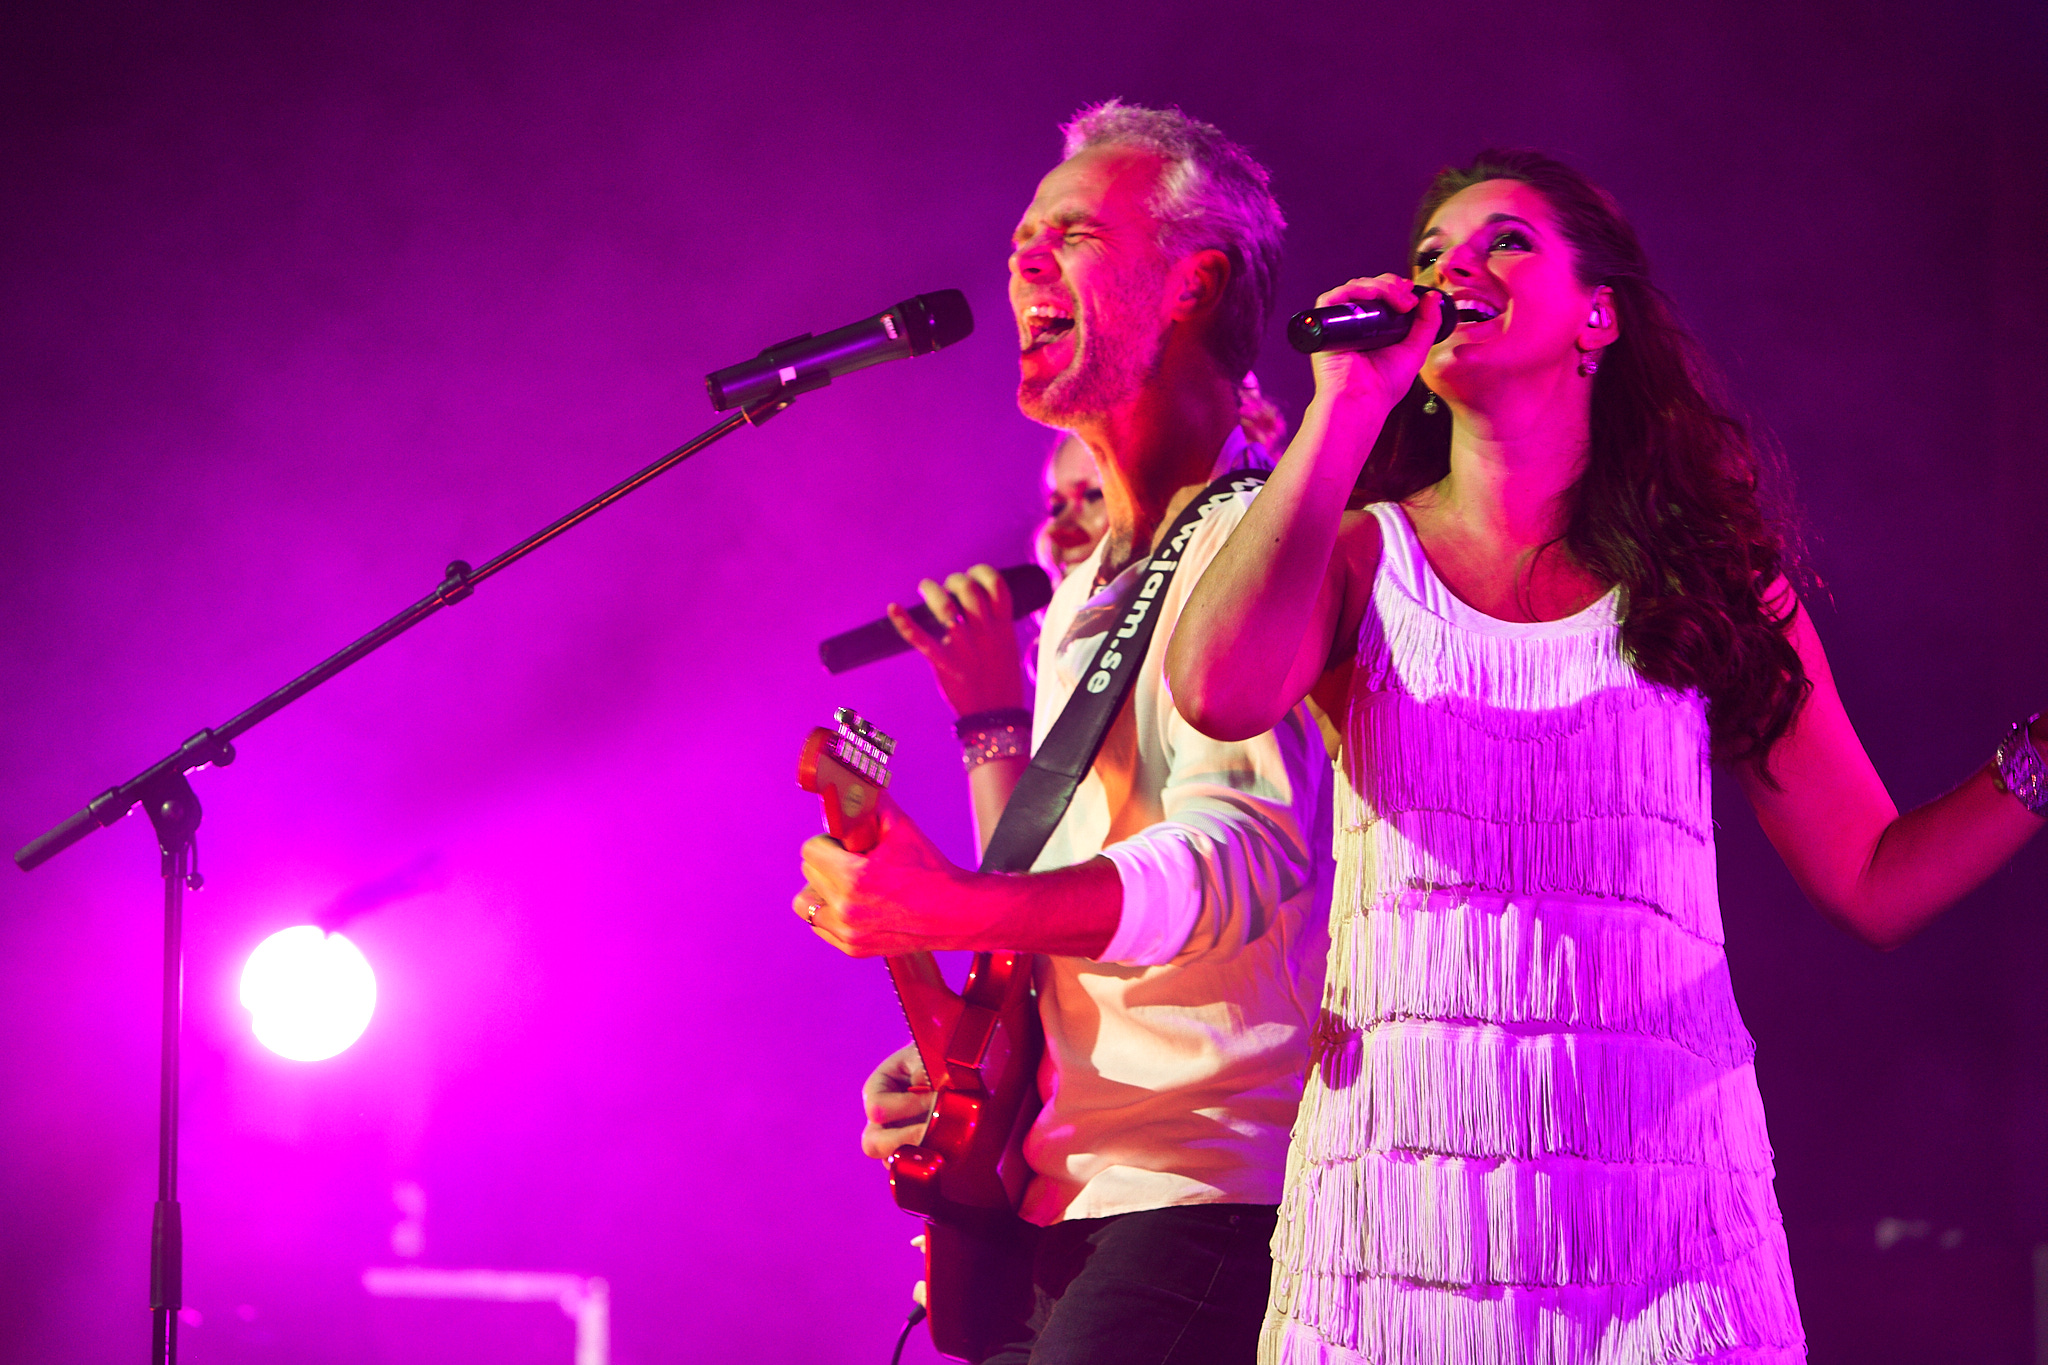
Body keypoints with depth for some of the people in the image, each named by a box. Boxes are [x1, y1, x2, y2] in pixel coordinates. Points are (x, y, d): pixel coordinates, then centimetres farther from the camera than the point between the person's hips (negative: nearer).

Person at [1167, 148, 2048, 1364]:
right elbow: (1222, 693, -13)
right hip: (1402, 1185, 0)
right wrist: (1346, 408, -6)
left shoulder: (1705, 579, 12)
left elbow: (1873, 883, 10)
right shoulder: (1364, 556, 10)